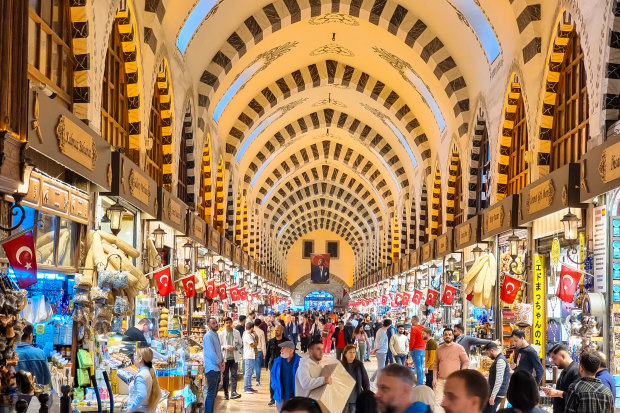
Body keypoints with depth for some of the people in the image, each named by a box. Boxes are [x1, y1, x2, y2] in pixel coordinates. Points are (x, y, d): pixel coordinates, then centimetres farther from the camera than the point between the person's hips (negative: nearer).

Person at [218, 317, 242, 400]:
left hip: (234, 357, 0)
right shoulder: (221, 334, 2)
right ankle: (226, 393, 12)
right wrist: (225, 347, -15)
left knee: (234, 374, -8)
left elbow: (240, 344, 9)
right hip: (225, 358, 0)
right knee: (225, 376, 6)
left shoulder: (236, 333, 5)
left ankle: (234, 392, -13)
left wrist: (235, 347, -10)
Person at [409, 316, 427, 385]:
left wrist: (410, 349, -2)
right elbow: (425, 340, 16)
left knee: (418, 367, -7)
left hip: (416, 349, -7)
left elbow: (412, 340, -13)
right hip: (423, 350, 7)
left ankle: (419, 384, -9)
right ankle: (421, 383, 15)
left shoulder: (414, 328, -11)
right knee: (421, 367, 12)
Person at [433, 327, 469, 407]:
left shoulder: (459, 348, 1)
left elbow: (466, 362, 2)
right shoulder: (439, 349, 11)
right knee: (437, 401, -5)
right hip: (440, 380, 3)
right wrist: (434, 378, 7)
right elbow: (435, 365, 15)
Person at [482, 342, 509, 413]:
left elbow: (499, 380, -23)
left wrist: (492, 396, -23)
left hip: (497, 394, -10)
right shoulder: (498, 359, 15)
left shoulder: (500, 360, -17)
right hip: (494, 392, 10)